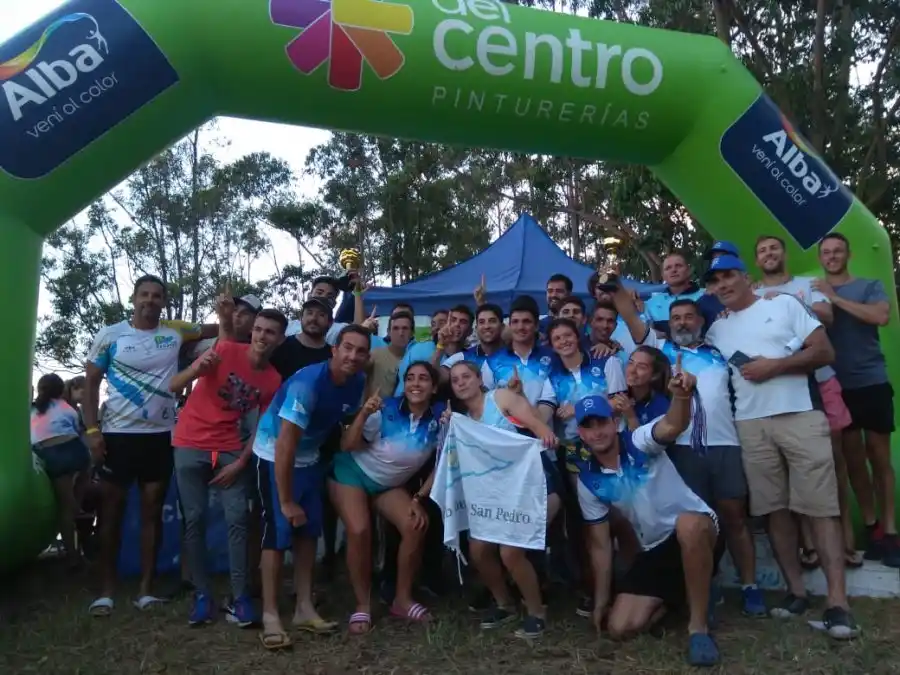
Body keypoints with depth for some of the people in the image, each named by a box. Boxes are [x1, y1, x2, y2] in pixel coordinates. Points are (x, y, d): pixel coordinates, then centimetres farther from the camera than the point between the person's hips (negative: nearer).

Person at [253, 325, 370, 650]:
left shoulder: (358, 383, -9)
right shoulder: (308, 382, -30)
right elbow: (285, 445, -30)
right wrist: (286, 501, -26)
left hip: (309, 457, 7)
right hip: (274, 455, -7)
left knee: (309, 532, 8)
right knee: (278, 534, -9)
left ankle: (304, 608, 18)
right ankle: (270, 616, 1)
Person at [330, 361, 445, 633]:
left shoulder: (440, 417, -16)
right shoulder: (386, 409, -24)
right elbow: (347, 446, -20)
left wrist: (420, 499, -6)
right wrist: (363, 414, -36)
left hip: (390, 484, 3)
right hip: (352, 472, -3)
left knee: (416, 527, -14)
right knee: (360, 531, -21)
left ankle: (402, 599, 6)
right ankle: (363, 605, -1)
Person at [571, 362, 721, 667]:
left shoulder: (640, 442, -16)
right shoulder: (587, 480, -4)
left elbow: (673, 426, -41)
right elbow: (599, 543, 4)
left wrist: (682, 396, -64)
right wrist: (600, 601, 5)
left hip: (696, 526, -4)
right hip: (654, 548, 5)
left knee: (687, 526, -42)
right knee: (620, 627, -7)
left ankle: (698, 625, -22)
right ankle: (676, 595, 21)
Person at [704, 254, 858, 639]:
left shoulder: (784, 305, 6)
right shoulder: (716, 330, 16)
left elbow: (825, 352, 0)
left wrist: (774, 365, -10)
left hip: (800, 416, -3)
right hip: (750, 426, 4)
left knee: (821, 507, -6)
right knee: (774, 510, 4)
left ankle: (837, 601, -6)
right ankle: (796, 591, 14)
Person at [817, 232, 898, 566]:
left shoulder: (870, 286, 5)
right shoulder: (813, 292, 9)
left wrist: (835, 298, -13)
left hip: (872, 383, -2)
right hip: (836, 387, 2)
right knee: (853, 458, 6)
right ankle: (871, 526, 15)